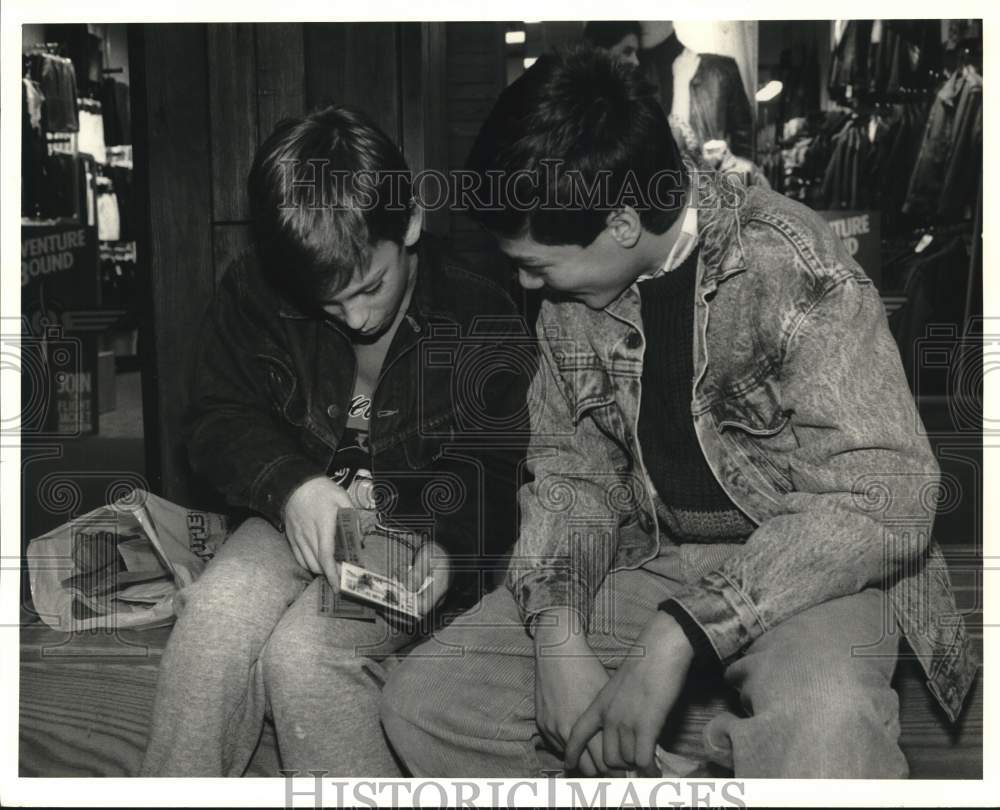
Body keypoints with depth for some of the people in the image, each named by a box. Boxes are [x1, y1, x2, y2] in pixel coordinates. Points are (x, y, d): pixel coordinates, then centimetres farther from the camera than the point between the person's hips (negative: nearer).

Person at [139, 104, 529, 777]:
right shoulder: (254, 294, -4)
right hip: (299, 515, 3)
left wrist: (446, 547, -23)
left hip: (422, 527, -3)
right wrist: (291, 486, -17)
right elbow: (221, 419, 3)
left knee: (304, 651, -29)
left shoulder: (480, 317, -12)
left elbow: (494, 476, -4)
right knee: (216, 614, -27)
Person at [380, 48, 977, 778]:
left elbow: (886, 494, -24)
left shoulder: (786, 262, -20)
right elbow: (572, 471, 5)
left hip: (804, 566, -6)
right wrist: (557, 637, -14)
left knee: (821, 727, -40)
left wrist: (677, 636, -30)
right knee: (420, 701, -8)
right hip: (652, 560, 7)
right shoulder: (570, 292, 0)